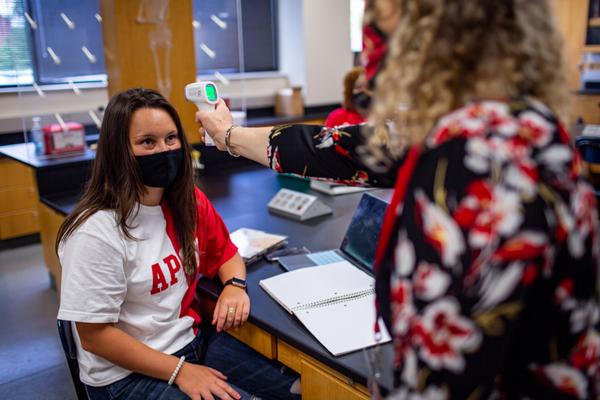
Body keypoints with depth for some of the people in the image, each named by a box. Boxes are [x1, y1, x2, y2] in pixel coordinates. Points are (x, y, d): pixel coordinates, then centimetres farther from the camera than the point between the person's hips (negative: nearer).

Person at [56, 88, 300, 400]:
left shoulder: (189, 202, -2)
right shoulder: (97, 232, -21)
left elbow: (224, 251, 13)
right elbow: (94, 336, -18)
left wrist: (235, 285, -9)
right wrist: (179, 371, -18)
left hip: (192, 339, 6)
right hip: (127, 374, -6)